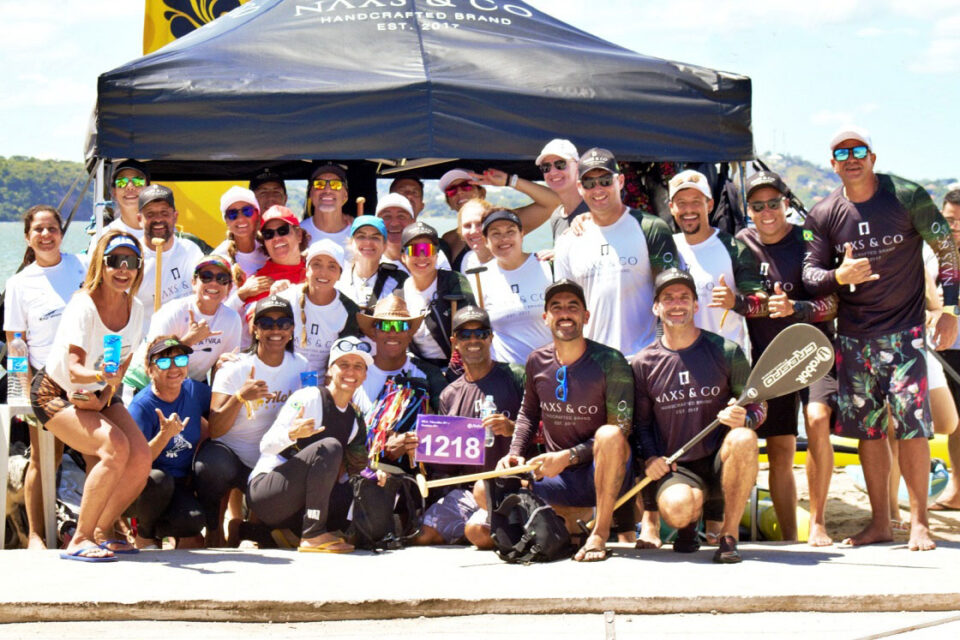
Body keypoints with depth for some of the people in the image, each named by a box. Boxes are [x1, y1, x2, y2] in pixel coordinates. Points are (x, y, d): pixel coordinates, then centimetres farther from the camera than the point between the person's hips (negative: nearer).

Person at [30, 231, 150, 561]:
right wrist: (100, 375, -58)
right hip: (56, 394, -6)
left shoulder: (135, 308, -7)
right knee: (115, 448, -29)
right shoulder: (83, 306, -27)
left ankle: (101, 530, 9)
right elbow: (74, 371, -38)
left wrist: (106, 395, -4)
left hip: (99, 395, 7)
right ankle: (79, 540, -19)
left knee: (141, 458, -13)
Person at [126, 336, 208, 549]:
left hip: (181, 484, 3)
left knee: (193, 521, -30)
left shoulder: (195, 391, -1)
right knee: (158, 479, -38)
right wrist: (165, 435, -36)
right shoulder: (142, 406, -16)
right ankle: (145, 535, -7)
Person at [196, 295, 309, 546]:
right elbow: (215, 431, -19)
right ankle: (212, 531, -7)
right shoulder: (235, 368, -12)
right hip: (228, 453, -4)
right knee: (213, 466, -38)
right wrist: (240, 396, -35)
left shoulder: (300, 367, 1)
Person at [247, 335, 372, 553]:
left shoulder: (355, 421, 14)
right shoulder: (308, 398, -8)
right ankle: (313, 535, -27)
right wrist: (292, 434, -35)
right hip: (264, 490, -7)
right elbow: (266, 445, -14)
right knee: (330, 447, -27)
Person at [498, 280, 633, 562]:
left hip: (603, 473, -5)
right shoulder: (537, 362, 3)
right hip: (559, 479, 5)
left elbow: (620, 430, -14)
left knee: (609, 434, -37)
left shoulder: (609, 361, -10)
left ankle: (600, 533, -24)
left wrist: (567, 457, -21)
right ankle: (571, 520, 4)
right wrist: (515, 453, 2)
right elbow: (528, 414, 21)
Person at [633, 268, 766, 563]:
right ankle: (689, 525, 10)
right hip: (674, 470, 0)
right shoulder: (643, 364, 6)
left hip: (720, 462, 0)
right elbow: (641, 423, 13)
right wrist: (649, 457, -7)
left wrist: (744, 418, -20)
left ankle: (729, 536, -19)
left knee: (743, 438, -36)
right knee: (677, 508, -35)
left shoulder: (726, 352, 1)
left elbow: (758, 406, 4)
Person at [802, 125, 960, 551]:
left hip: (905, 329, -3)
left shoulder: (907, 197, -5)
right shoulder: (823, 215, 2)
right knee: (867, 428, 6)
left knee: (912, 423, -9)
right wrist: (839, 276, -22)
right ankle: (880, 523, 15)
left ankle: (918, 523, -2)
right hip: (854, 335, 3)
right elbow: (809, 275, 1)